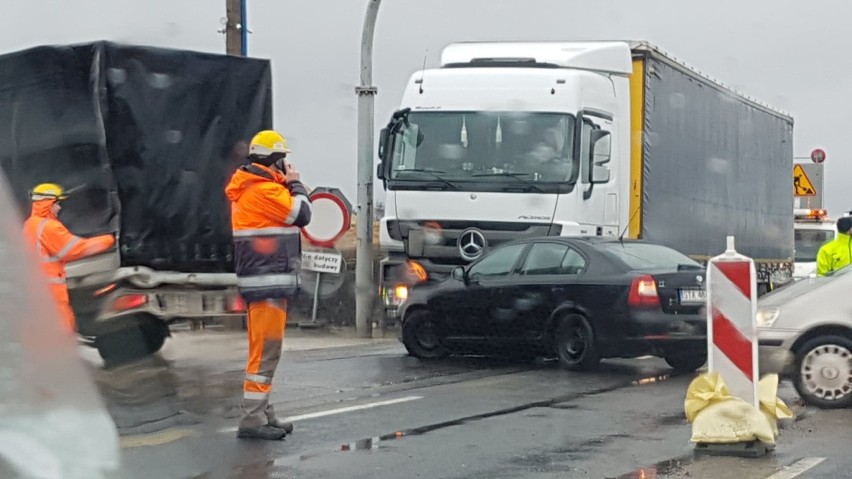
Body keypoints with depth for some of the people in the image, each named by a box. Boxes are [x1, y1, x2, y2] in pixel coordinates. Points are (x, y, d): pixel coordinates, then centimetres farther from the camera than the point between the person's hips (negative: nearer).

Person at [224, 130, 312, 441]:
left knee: (264, 349, 16)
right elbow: (301, 214, -15)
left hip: (263, 282, 11)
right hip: (268, 282, -11)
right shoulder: (265, 190, -16)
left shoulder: (250, 188, 17)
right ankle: (252, 419, -10)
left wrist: (287, 185, 12)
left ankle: (262, 413, 24)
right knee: (266, 350, -10)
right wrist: (295, 183, -2)